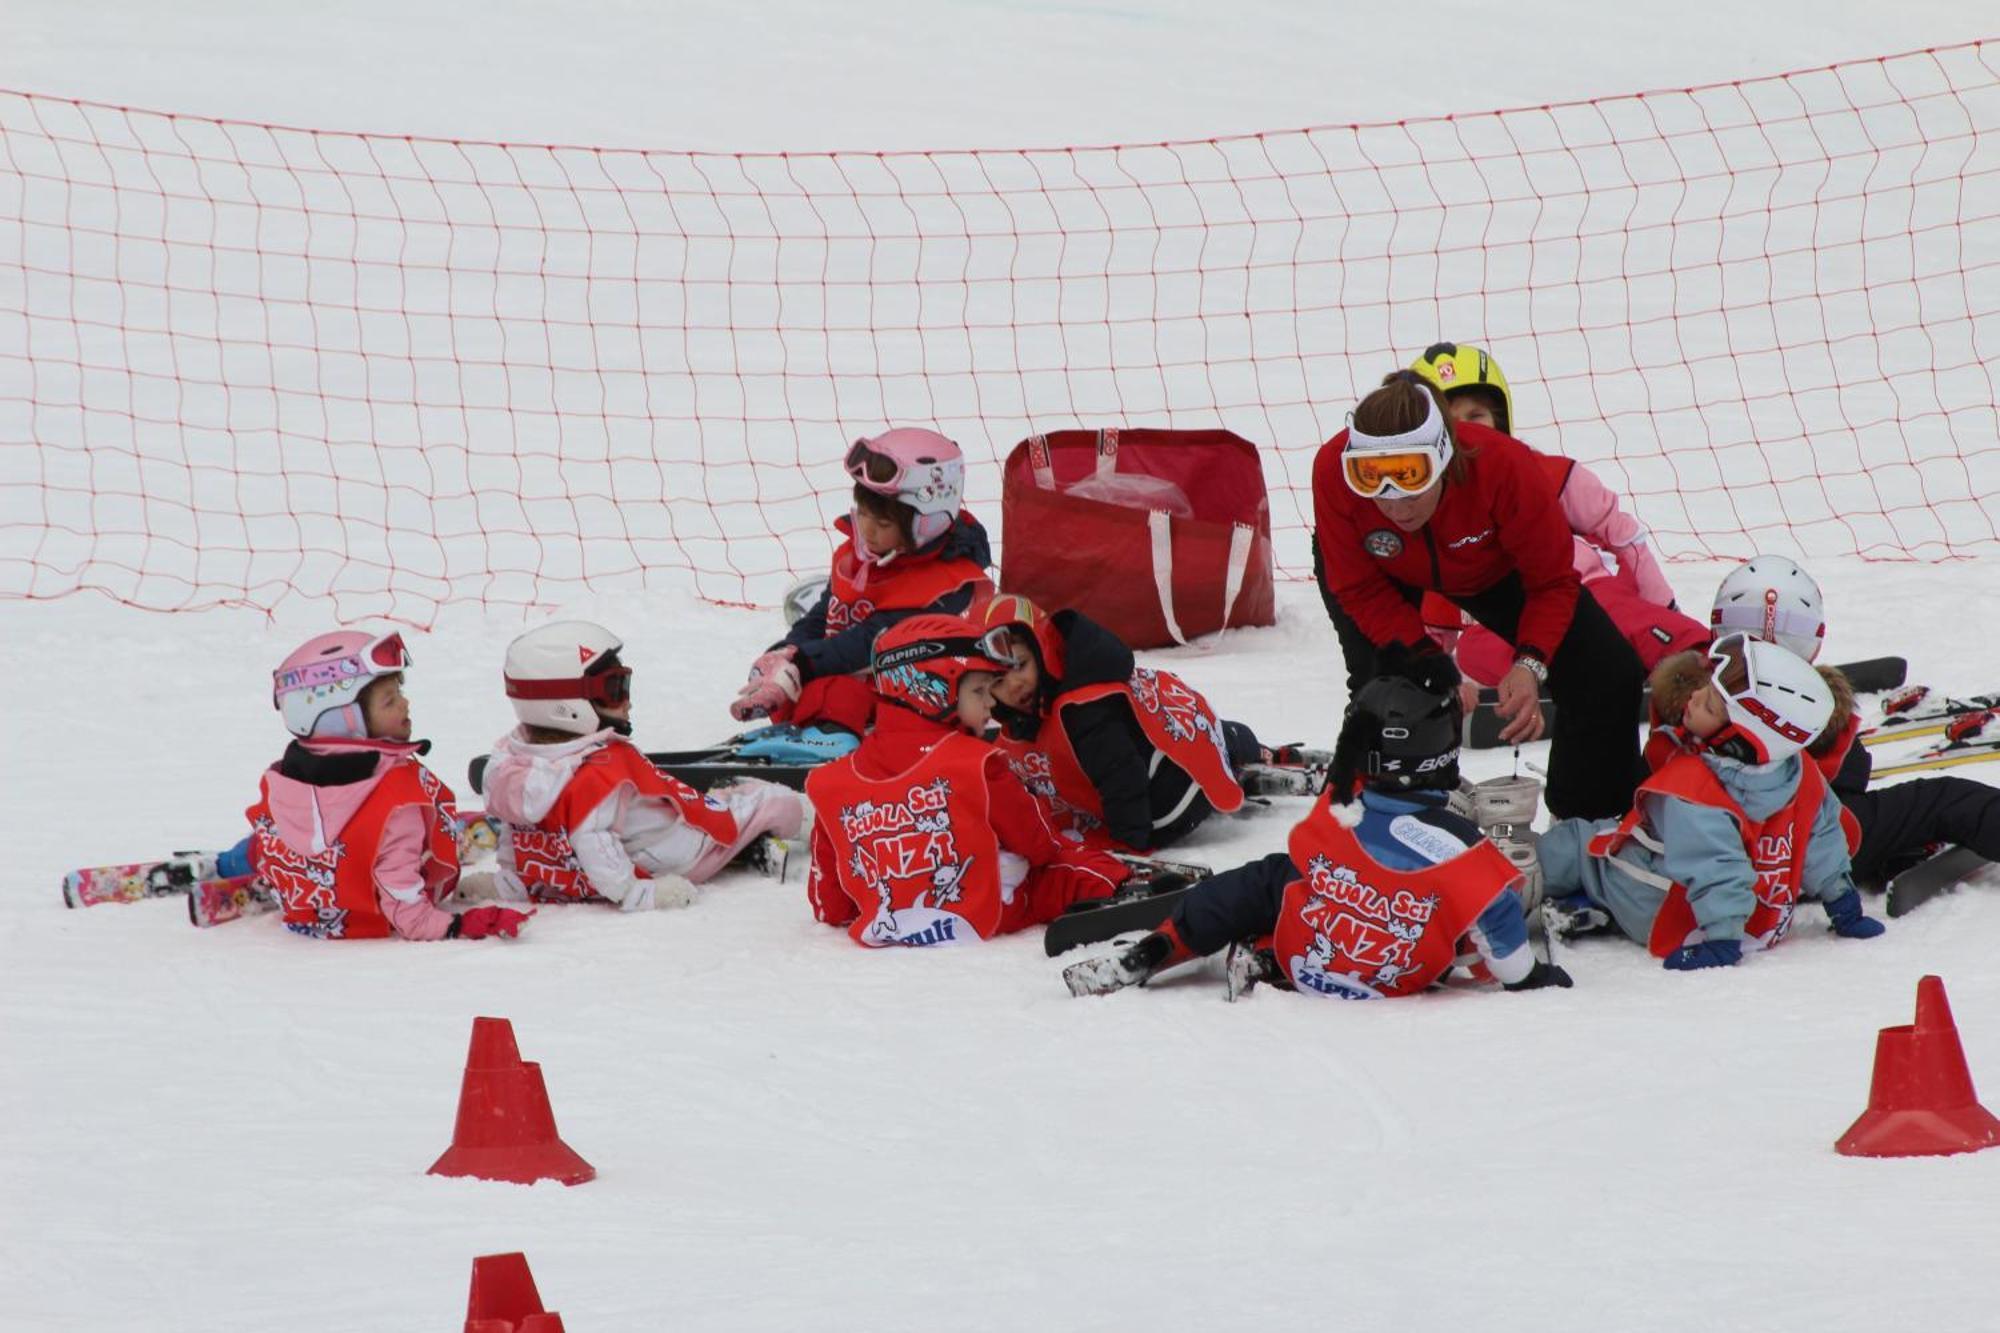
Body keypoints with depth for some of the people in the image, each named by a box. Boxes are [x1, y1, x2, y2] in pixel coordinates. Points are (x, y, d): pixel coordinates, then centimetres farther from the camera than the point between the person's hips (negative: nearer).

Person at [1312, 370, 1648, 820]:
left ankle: (1596, 820, 18)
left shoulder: (1506, 467, -42)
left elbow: (1552, 582, -26)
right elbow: (1360, 588, -25)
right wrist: (1422, 657, -39)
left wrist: (1531, 664, -42)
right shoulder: (1334, 470, -40)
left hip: (1491, 567, 1)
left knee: (1610, 677, -7)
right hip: (1383, 568, -1)